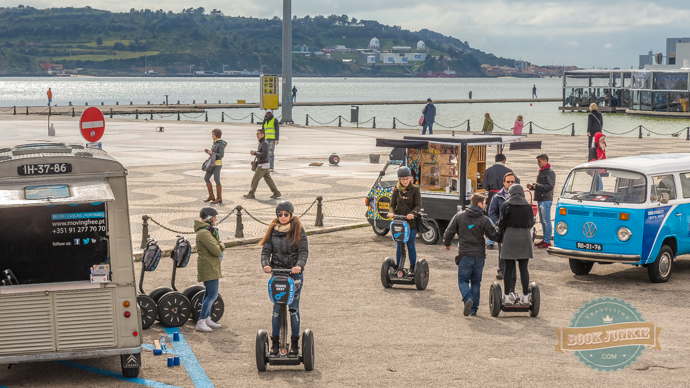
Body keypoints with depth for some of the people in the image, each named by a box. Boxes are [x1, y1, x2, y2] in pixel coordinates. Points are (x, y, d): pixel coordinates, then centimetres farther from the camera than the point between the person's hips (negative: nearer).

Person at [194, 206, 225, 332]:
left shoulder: (210, 230, 15)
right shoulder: (204, 233, -19)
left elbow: (221, 246, 14)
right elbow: (216, 251, -24)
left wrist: (220, 246, -8)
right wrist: (219, 249, -2)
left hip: (212, 267, 11)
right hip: (208, 268, -11)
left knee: (209, 294, 16)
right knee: (213, 295, -12)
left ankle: (207, 319, 24)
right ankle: (200, 322, -11)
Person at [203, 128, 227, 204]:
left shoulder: (221, 144, -15)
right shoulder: (215, 143, 13)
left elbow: (222, 155, -19)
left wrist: (211, 152, -20)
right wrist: (208, 152, 2)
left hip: (217, 164, -9)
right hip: (212, 163, 9)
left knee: (216, 180, -4)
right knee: (206, 178, 8)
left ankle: (219, 198, 6)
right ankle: (211, 196, 15)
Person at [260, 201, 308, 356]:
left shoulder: (298, 231, -2)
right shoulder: (272, 231, 4)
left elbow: (303, 251, -9)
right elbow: (266, 250, 0)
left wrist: (299, 265, -28)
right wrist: (266, 264, -21)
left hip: (295, 273, -1)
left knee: (294, 307, 1)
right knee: (277, 308, 2)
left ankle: (295, 342, 12)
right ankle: (275, 342, 12)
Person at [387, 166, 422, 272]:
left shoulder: (415, 190, -2)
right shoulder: (396, 190, 7)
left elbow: (418, 205, -7)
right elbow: (392, 204, 11)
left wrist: (413, 213, -27)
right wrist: (392, 212, -12)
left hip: (411, 223, -3)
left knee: (411, 246, 2)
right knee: (399, 246, 8)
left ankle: (413, 268, 12)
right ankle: (397, 267, 17)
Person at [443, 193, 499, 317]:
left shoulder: (459, 216, 0)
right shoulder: (484, 220, -3)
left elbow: (449, 232, 2)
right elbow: (493, 236, -2)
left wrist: (447, 244, 22)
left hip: (465, 255, -1)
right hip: (479, 255, 1)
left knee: (463, 280, 8)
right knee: (476, 282, 13)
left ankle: (468, 299, -20)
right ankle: (474, 308, 13)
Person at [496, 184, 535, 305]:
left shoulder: (506, 205, -3)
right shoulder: (528, 206, 4)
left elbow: (502, 223, -1)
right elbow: (531, 223, 12)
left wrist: (500, 237, 12)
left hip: (510, 236, -2)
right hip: (525, 236, 2)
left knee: (509, 268, 3)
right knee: (524, 268, 7)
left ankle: (507, 296, 5)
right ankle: (525, 296, 7)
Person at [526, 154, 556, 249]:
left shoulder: (550, 172, -10)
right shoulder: (541, 172, 19)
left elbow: (550, 186, -19)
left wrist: (537, 186, -21)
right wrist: (532, 187, 11)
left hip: (546, 199, -10)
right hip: (540, 199, 10)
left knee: (546, 221, -7)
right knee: (542, 221, 13)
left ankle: (547, 241, -6)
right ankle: (544, 240, 20)